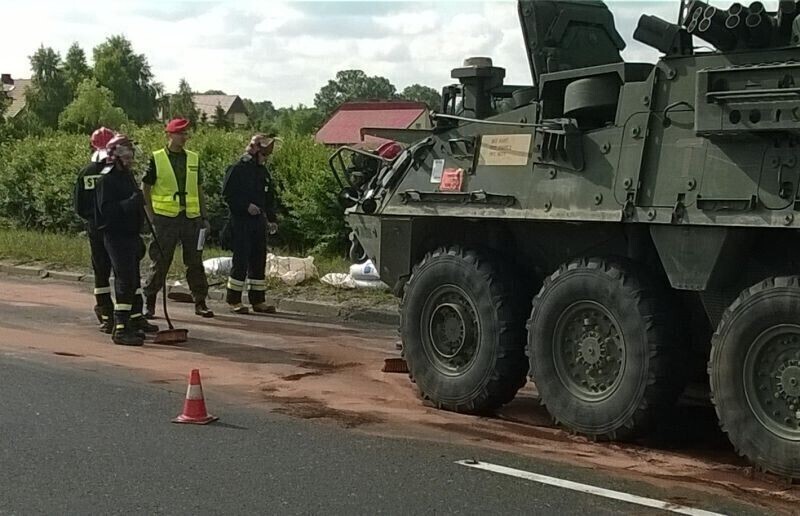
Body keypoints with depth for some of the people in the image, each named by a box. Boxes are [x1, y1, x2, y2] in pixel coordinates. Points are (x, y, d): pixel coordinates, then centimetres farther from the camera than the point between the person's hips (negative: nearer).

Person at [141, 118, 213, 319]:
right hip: (165, 218, -3)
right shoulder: (156, 159, -1)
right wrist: (152, 218, -6)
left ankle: (200, 303, 14)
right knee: (160, 262, 0)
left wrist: (205, 217, 11)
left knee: (195, 262, 6)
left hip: (191, 218, 4)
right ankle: (149, 303, 10)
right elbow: (145, 190, 1)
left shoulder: (193, 159, 11)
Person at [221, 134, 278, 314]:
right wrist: (246, 206, -20)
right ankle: (233, 300, 1)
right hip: (241, 221, -7)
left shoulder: (263, 171, 15)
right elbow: (228, 194, -12)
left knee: (259, 261, 9)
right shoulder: (237, 169, -8)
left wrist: (272, 219, 13)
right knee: (241, 261, -7)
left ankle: (258, 300, 15)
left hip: (259, 221, 7)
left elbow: (269, 198, 21)